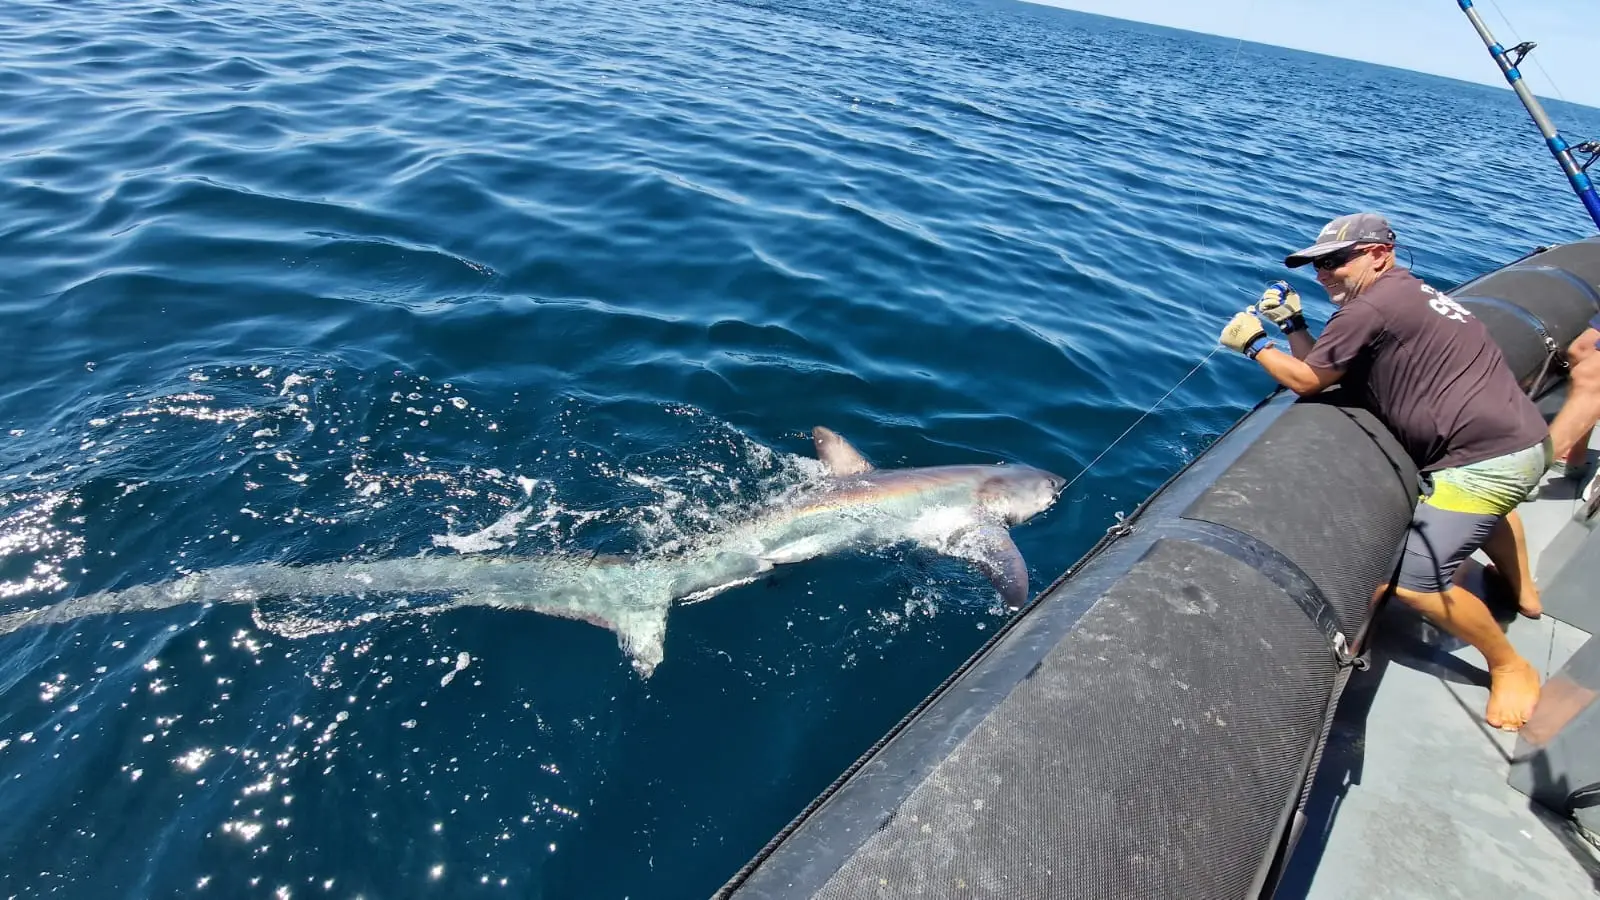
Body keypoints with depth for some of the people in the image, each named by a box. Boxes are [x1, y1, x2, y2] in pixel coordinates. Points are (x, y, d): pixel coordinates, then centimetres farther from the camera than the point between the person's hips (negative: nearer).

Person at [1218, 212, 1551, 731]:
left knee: (1413, 581, -11)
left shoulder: (1373, 306, -18)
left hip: (1486, 458, -11)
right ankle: (1523, 591, 64)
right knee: (1482, 505, 43)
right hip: (1517, 440, 11)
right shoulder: (1406, 294, 14)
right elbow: (1325, 370, 13)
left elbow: (1306, 381, -12)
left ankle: (1511, 669, 11)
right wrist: (1293, 325, 3)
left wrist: (1255, 344, 0)